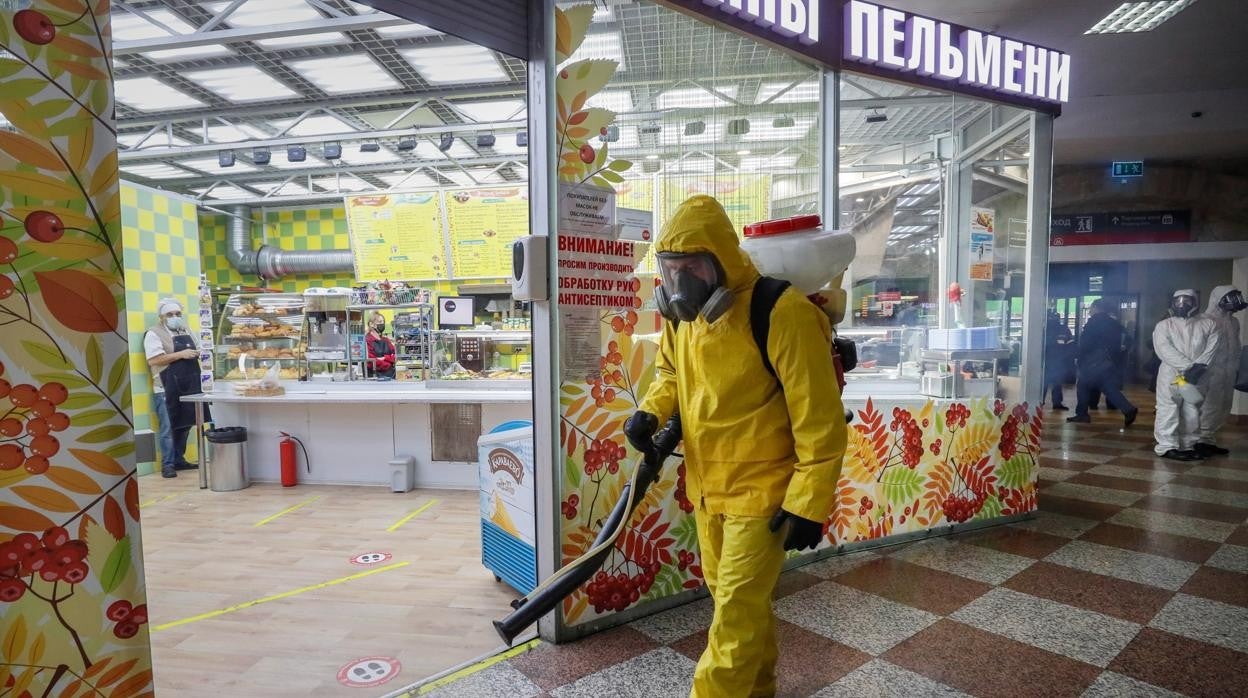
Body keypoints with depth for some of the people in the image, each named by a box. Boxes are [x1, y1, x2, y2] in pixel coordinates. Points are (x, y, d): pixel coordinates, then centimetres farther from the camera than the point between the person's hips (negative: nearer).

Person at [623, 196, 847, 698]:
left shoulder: (782, 314, -25)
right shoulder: (682, 314, -3)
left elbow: (820, 422, -20)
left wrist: (808, 505, -17)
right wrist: (651, 411, -4)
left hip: (762, 490, -7)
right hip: (706, 485, 8)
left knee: (736, 610, 3)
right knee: (732, 596, 23)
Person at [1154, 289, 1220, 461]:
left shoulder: (1208, 324, 9)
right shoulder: (1163, 325, 2)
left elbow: (1212, 347, -3)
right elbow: (1165, 350, -10)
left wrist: (1199, 366, -20)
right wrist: (1187, 367, -20)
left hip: (1197, 376, 3)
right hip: (1171, 374, -3)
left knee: (1192, 413, 9)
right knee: (1168, 411, -5)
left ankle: (1188, 446, 18)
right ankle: (1167, 446, -2)